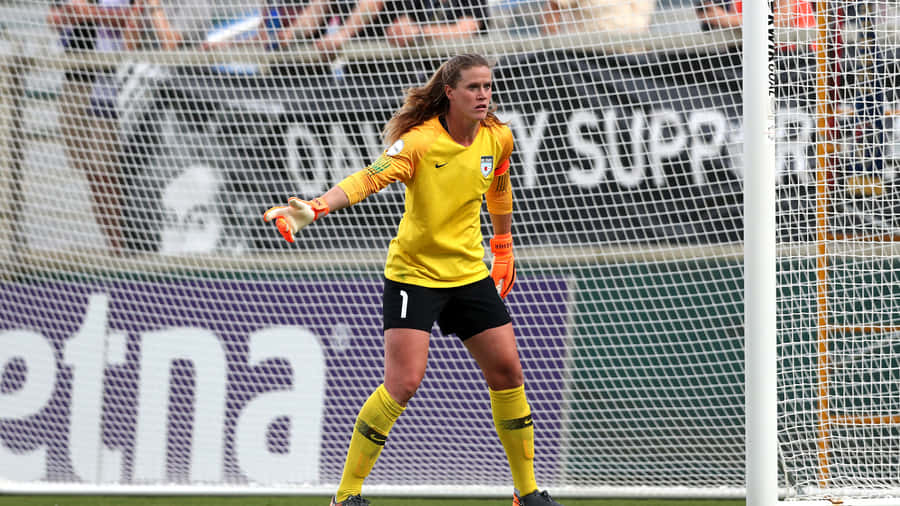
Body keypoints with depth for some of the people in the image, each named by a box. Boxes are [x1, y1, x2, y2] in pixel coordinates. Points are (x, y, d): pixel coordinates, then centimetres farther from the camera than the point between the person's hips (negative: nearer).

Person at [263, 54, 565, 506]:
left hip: (471, 273, 6)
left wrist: (503, 246, 29)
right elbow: (368, 179, -34)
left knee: (507, 371, 5)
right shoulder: (419, 142, -20)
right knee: (403, 383, -15)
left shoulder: (497, 138, -1)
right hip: (413, 274, -6)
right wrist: (315, 208, -50)